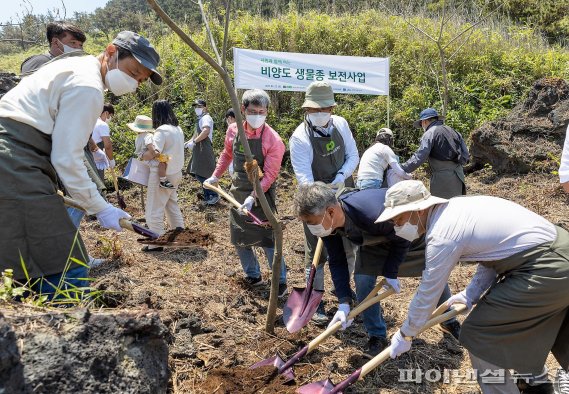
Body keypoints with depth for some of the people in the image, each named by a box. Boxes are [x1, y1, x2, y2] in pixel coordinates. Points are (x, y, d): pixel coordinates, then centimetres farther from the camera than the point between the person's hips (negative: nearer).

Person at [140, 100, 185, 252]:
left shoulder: (162, 130, -18)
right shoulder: (178, 129, 8)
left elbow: (154, 152, -30)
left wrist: (142, 156, -12)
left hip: (162, 175, -9)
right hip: (175, 172, 9)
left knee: (154, 209, 1)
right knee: (171, 203, 26)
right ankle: (179, 229, 35)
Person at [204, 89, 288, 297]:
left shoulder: (273, 141, -19)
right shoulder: (233, 130, -3)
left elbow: (269, 175, -21)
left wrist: (253, 197, -29)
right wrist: (216, 176, 21)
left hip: (262, 196, -6)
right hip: (238, 193, 6)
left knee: (267, 240, -3)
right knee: (239, 239, 15)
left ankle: (280, 282, 15)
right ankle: (253, 276, 34)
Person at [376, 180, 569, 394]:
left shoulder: (442, 236, -18)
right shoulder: (456, 206, 7)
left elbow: (427, 294, -9)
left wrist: (405, 335, 5)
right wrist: (471, 294, 16)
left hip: (546, 270, -9)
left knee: (477, 334, 0)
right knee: (509, 322, 29)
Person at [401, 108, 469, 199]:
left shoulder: (430, 133, -7)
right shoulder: (451, 130, 14)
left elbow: (419, 158, -18)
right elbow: (466, 156, 13)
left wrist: (402, 169, -15)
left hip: (442, 177, -8)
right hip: (458, 176, 8)